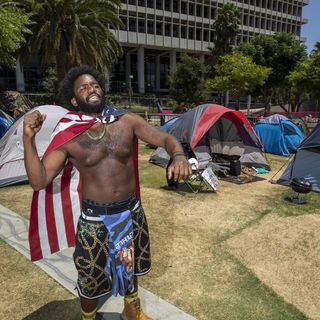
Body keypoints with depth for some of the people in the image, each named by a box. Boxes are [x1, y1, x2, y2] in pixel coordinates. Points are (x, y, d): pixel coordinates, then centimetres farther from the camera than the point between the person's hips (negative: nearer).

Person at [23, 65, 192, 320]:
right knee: (91, 277, 15)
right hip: (94, 217, -2)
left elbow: (166, 139, -10)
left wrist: (178, 156, -33)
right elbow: (39, 181, -13)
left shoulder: (127, 121, -6)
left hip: (132, 211, 3)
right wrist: (29, 139, -24)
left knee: (130, 267, 26)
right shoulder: (68, 137, -10)